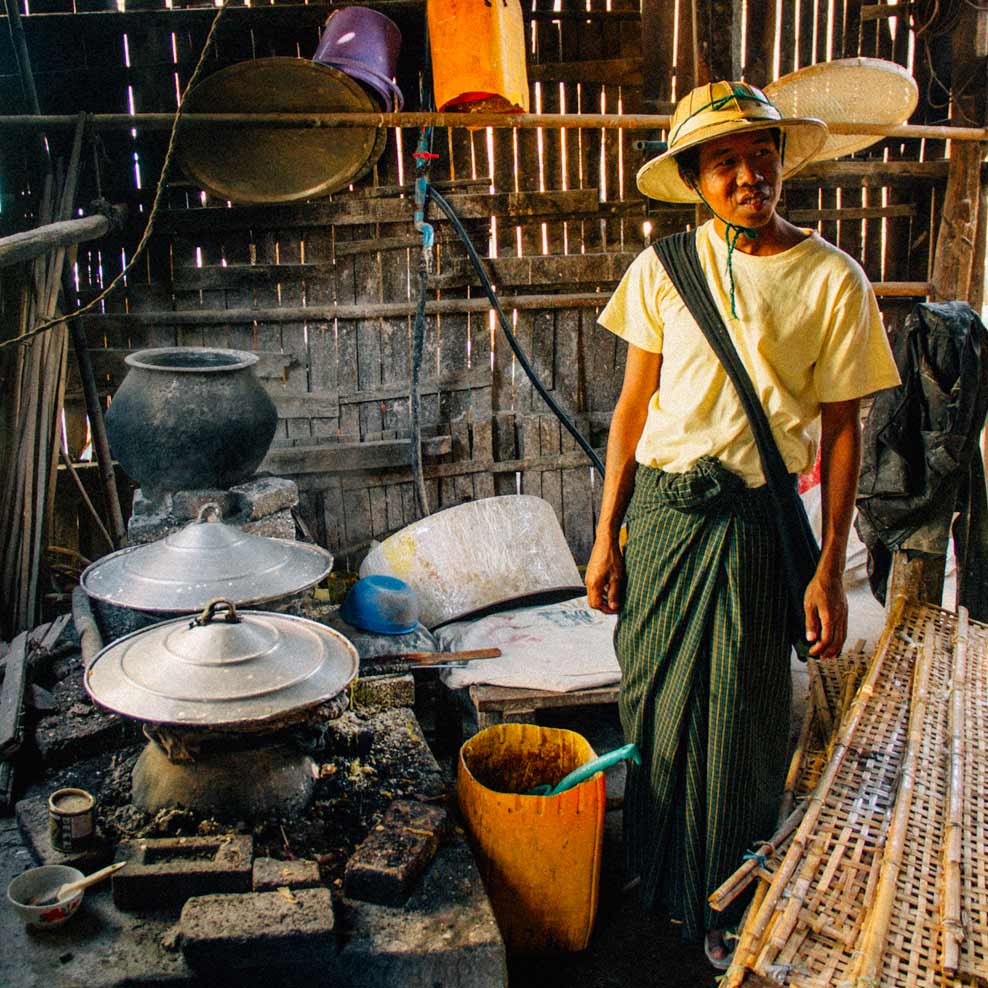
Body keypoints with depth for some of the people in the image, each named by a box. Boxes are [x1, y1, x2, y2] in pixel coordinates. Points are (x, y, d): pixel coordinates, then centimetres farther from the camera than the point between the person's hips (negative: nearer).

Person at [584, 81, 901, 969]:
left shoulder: (833, 281, -4)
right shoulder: (665, 267, 1)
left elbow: (841, 431, -1)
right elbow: (632, 408, 4)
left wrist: (830, 571, -4)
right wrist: (607, 539, 3)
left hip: (754, 522, -2)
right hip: (660, 509, 2)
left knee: (740, 722, 7)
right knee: (653, 702, 13)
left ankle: (728, 905, 32)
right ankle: (655, 872, 39)